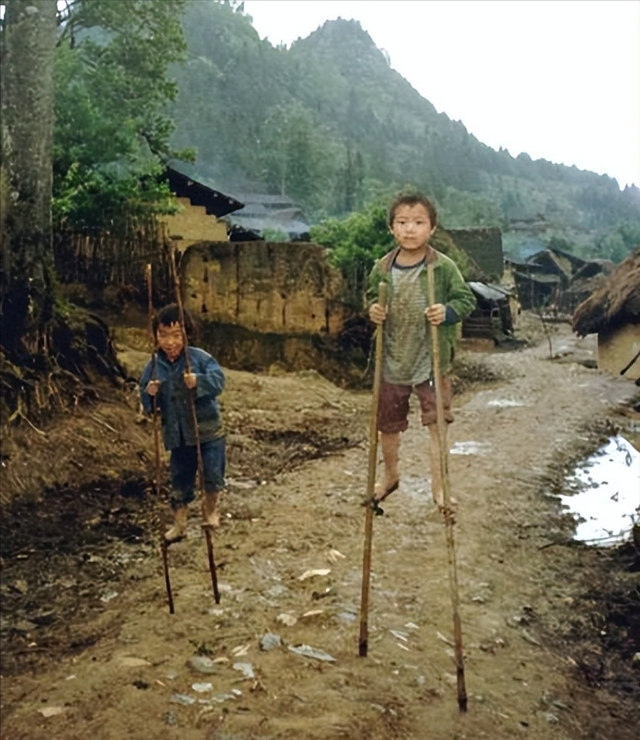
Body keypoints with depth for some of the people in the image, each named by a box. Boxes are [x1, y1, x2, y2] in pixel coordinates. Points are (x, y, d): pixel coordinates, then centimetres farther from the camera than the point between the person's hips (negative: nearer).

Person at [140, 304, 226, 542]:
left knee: (213, 476, -3)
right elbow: (147, 402, 6)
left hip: (208, 430, -2)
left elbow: (218, 379, -17)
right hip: (177, 435, 3)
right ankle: (179, 524, 28)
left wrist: (199, 381, -33)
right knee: (180, 480, 12)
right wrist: (149, 394, -17)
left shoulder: (199, 357, -9)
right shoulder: (154, 366, -1)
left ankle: (210, 508, 27)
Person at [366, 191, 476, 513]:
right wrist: (373, 310, -9)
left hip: (432, 362, -3)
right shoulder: (382, 268, -4)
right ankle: (390, 476, 42)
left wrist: (448, 312, -23)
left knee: (438, 424, 2)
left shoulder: (444, 267, -12)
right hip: (391, 362, 3)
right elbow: (371, 296, 12)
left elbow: (466, 299, -5)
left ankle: (439, 486, 19)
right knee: (388, 425, 17)